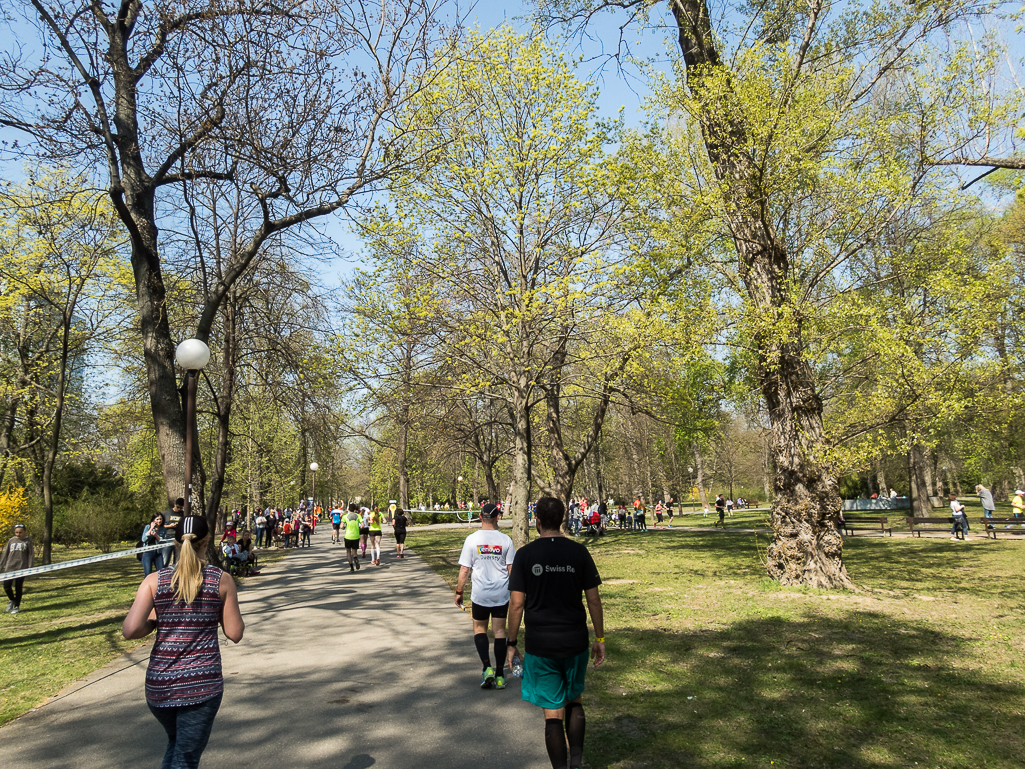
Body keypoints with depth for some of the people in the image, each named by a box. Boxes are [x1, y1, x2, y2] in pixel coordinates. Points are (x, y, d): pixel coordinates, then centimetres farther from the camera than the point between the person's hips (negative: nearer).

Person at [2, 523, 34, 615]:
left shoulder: (28, 541, 2)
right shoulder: (11, 540, 8)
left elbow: (31, 555, 1)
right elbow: (5, 554, 13)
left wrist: (30, 567, -6)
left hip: (21, 568, -3)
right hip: (9, 567, 3)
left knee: (18, 587, 1)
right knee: (6, 586, -3)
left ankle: (17, 606, 15)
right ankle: (11, 600, 27)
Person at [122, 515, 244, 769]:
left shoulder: (155, 580, -2)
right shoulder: (222, 580, -5)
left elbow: (130, 630, -10)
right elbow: (235, 633, -2)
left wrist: (155, 620, 9)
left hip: (159, 685, 3)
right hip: (202, 685, -3)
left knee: (175, 744, 29)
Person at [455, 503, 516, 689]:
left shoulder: (471, 539, -7)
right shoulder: (505, 540, -4)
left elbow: (464, 570, -5)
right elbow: (512, 569, 1)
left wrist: (459, 592, 7)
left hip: (480, 595, -1)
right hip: (501, 594, 1)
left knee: (479, 629, 16)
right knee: (500, 632, 10)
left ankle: (487, 668, 1)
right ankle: (499, 675, 15)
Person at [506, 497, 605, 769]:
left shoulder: (525, 554, -8)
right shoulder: (579, 552, -4)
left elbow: (516, 603, -8)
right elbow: (593, 599, -1)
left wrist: (511, 642, 2)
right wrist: (600, 639, 9)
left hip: (540, 644, -2)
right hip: (575, 642, 2)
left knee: (553, 712, 7)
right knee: (574, 701, 23)